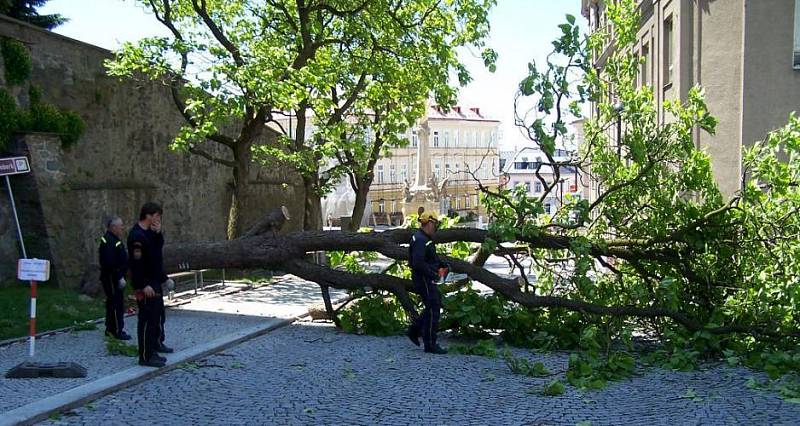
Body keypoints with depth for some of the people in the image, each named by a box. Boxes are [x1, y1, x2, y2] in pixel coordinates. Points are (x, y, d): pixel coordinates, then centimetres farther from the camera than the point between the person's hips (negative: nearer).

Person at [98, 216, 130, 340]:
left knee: (112, 303, 17)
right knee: (117, 304, -7)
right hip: (112, 278, -11)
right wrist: (119, 277, -24)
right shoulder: (109, 241, -19)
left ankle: (110, 329, 26)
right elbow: (110, 263, -27)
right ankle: (117, 331, -2)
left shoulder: (114, 239, 16)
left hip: (115, 278, 11)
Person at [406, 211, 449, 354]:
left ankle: (414, 330, 25)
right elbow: (418, 263, -28)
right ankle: (430, 344, 2)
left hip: (427, 279, 11)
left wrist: (442, 265, 10)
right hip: (423, 279, -11)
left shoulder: (426, 239, 15)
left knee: (436, 304, 18)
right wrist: (433, 274, -22)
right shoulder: (420, 240, -20)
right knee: (433, 309, -6)